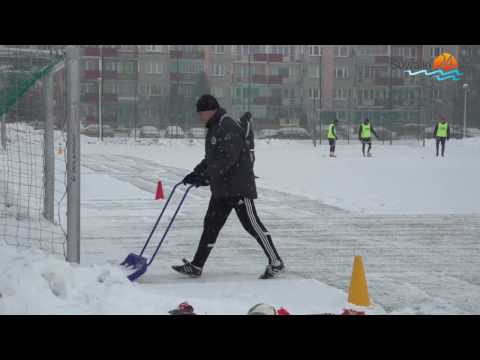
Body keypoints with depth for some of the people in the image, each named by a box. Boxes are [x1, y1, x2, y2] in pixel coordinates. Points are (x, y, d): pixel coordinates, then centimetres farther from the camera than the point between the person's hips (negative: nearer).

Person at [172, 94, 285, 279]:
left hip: (239, 187, -10)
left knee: (252, 225, -7)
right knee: (211, 225, 10)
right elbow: (210, 159, 25)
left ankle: (276, 263, 0)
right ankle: (196, 266, 15)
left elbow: (227, 158, -25)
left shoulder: (228, 127, -16)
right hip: (221, 189, 10)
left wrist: (205, 176, -25)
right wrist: (196, 174, 12)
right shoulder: (213, 129, 17)